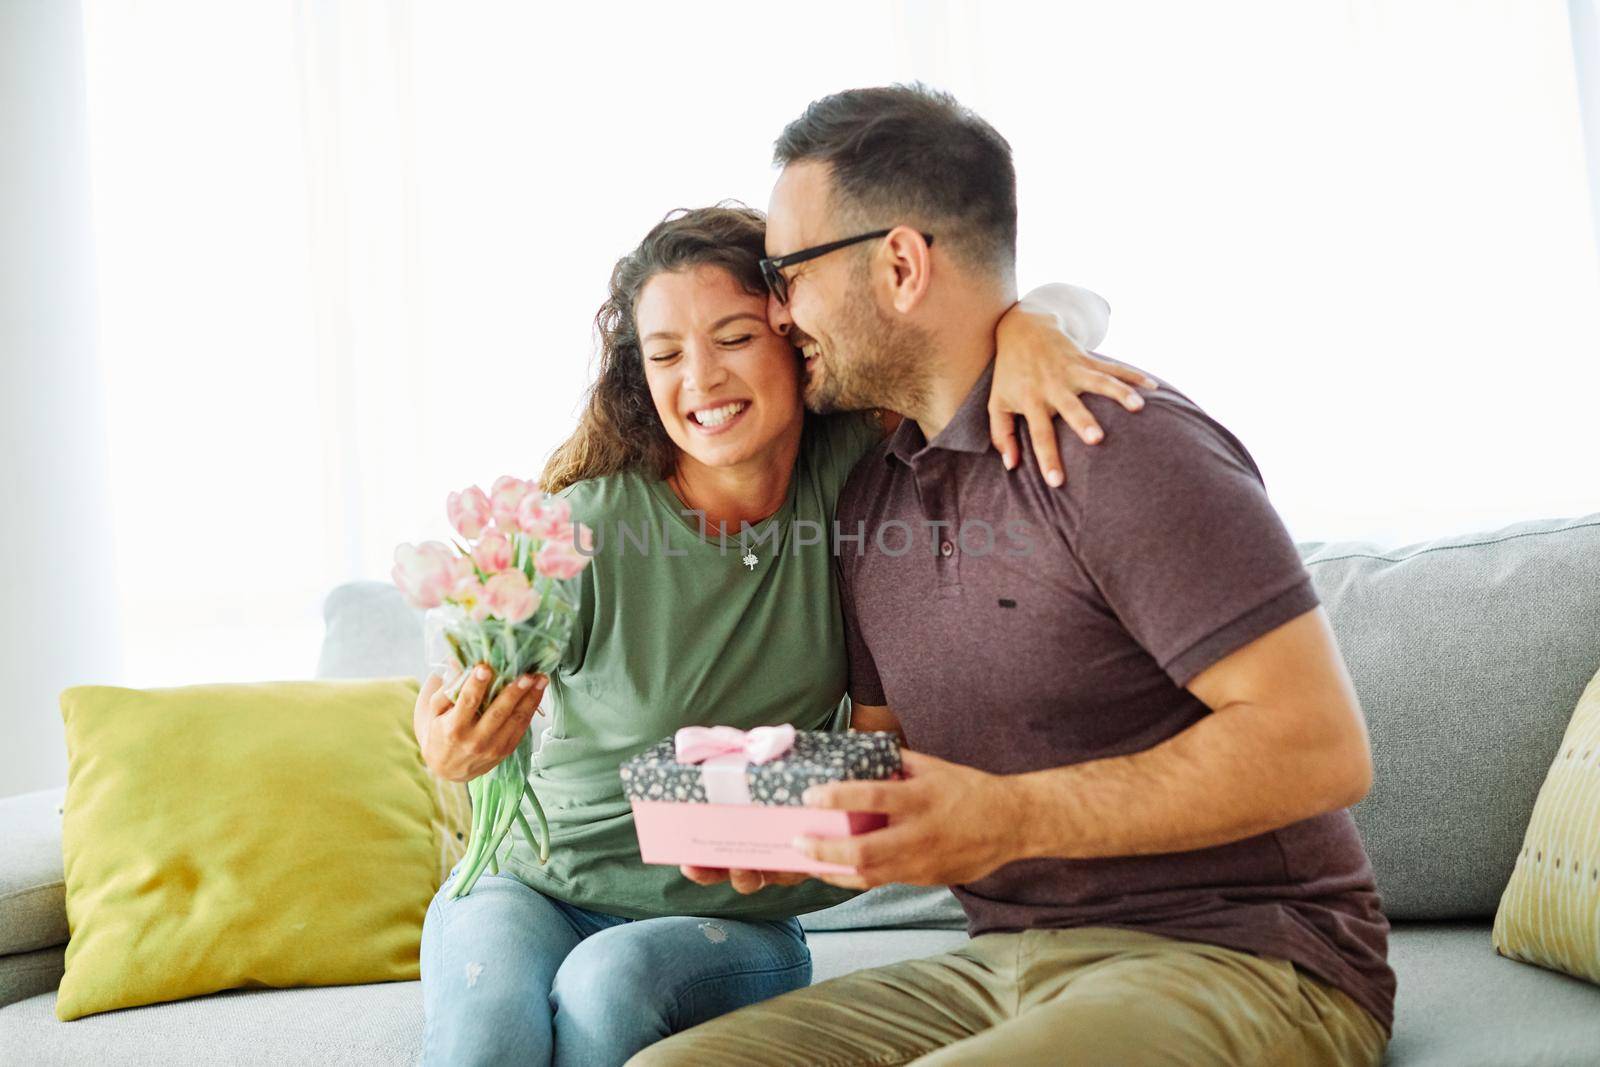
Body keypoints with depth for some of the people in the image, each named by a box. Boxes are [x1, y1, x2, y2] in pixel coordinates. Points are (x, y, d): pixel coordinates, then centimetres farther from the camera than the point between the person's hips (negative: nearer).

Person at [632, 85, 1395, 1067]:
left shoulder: (1124, 445, -15)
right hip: (1010, 965, 7)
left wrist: (1013, 818, -25)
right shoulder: (872, 491, 12)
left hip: (1240, 961, -7)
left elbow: (1321, 745, -20)